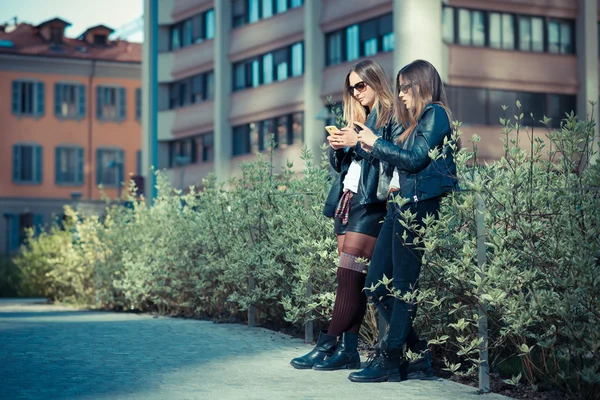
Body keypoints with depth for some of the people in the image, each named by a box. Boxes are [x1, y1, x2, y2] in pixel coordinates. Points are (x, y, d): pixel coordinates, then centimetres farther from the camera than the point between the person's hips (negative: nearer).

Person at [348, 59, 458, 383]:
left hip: (417, 206, -10)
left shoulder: (435, 113, -4)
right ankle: (415, 350, 12)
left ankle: (392, 360, -3)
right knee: (375, 286, 6)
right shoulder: (418, 120, 24)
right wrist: (371, 148, 14)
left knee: (403, 285, -7)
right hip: (399, 204, 10)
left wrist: (376, 142, -5)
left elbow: (416, 159, -14)